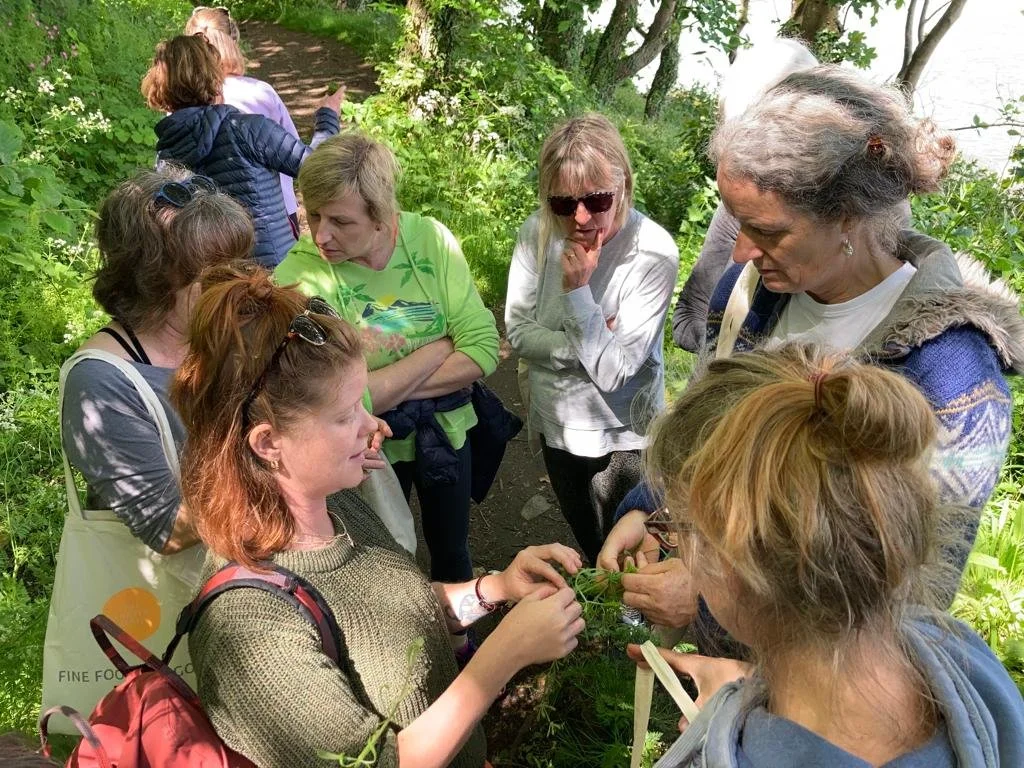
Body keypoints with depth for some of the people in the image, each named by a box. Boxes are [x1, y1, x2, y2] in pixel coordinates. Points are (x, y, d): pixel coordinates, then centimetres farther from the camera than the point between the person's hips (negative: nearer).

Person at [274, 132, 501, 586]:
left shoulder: (431, 238, -17)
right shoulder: (298, 279, -26)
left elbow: (484, 348, -18)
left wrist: (386, 389, -25)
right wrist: (440, 346, -24)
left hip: (447, 429, 3)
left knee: (451, 549, 26)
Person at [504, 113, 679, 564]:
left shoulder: (654, 253, -27)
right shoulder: (538, 233, -13)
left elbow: (611, 370, -26)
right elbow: (518, 332, -11)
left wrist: (577, 288, -33)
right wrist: (586, 345, -23)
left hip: (622, 437, -4)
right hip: (556, 424, 5)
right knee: (588, 551, 28)